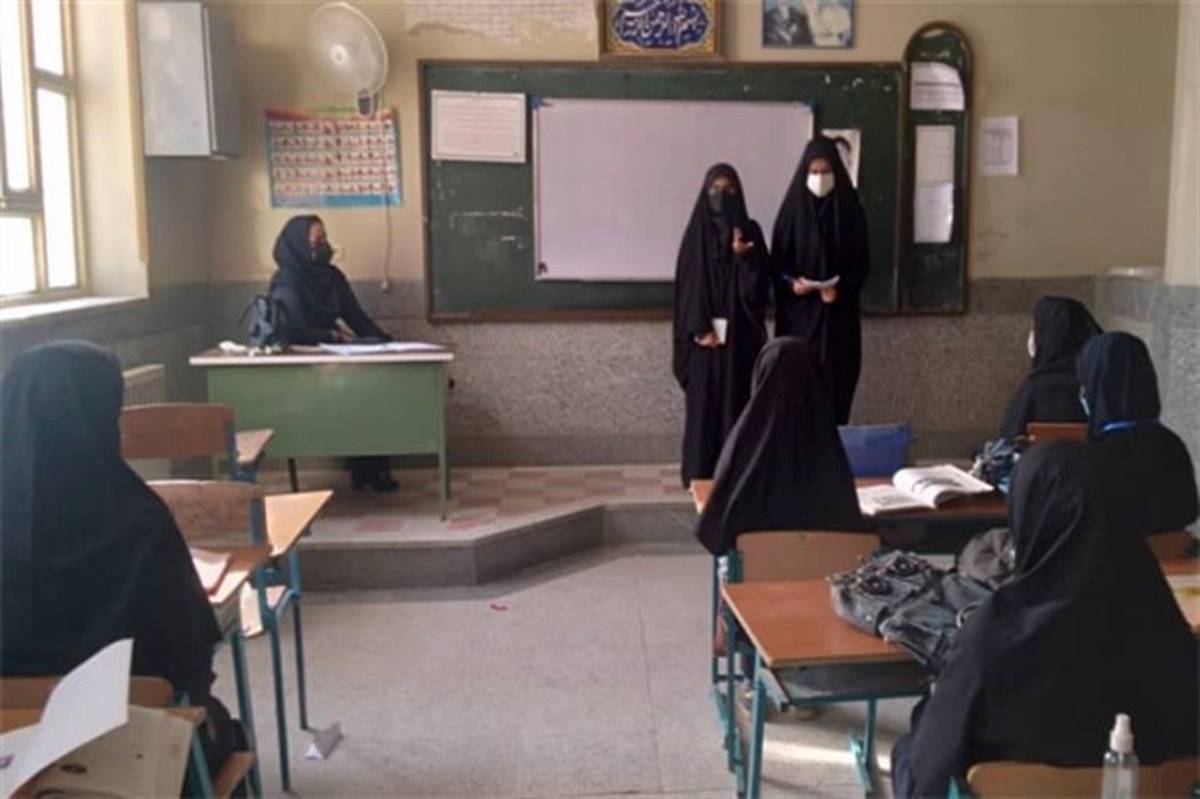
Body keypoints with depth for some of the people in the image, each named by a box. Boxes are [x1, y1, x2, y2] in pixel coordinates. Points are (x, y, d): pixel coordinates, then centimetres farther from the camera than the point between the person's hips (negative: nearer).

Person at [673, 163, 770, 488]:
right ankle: (700, 470, 8)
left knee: (737, 397, 2)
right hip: (704, 330, -1)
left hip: (740, 331, 1)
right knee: (703, 399, 1)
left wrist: (742, 256, -20)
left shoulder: (749, 231, 4)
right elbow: (687, 283, -4)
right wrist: (699, 327, -13)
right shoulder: (696, 232, 1)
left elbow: (758, 283, -2)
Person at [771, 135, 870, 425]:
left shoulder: (850, 208, 2)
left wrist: (841, 288, -15)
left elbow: (862, 261, 1)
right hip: (799, 311, 0)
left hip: (839, 312, 0)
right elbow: (777, 260, 2)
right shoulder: (793, 207, 2)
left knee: (836, 377, 0)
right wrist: (791, 282, -17)